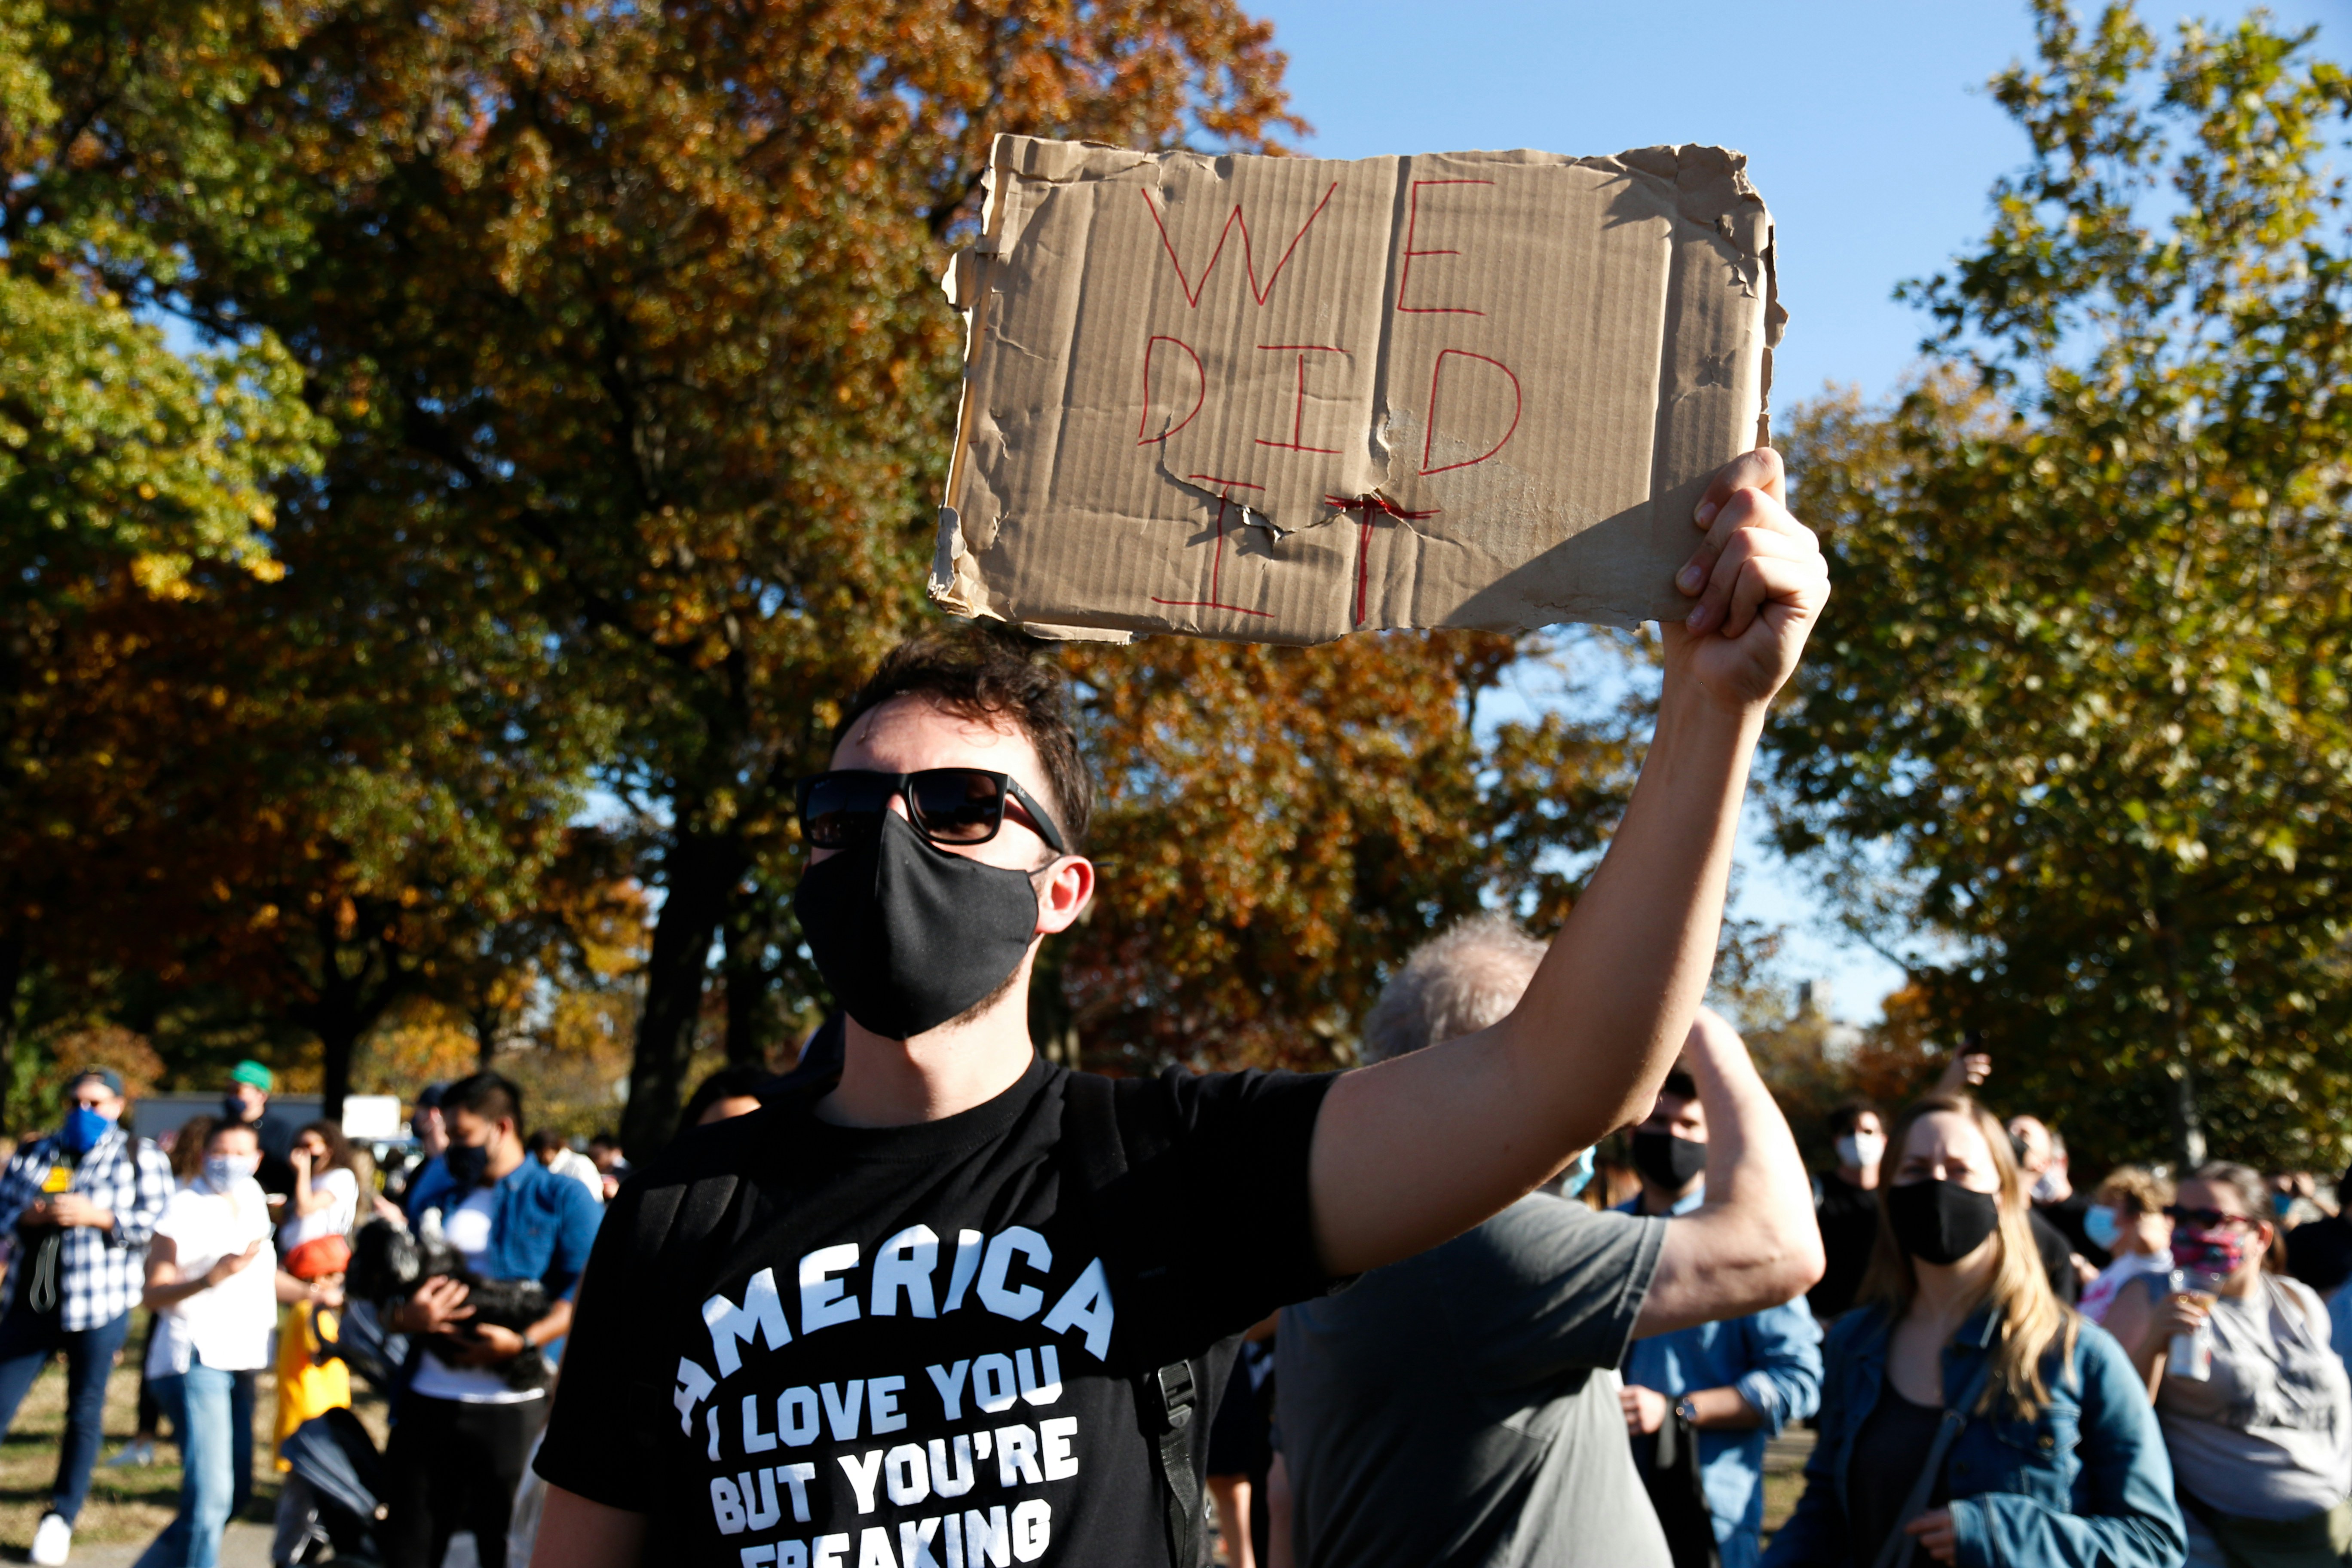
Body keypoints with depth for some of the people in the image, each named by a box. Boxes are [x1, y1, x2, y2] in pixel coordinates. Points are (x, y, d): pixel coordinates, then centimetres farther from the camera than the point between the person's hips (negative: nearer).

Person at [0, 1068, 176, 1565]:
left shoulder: (139, 1157, 3)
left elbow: (160, 1221, -6)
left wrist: (97, 1217, -17)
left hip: (99, 1304, -3)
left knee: (85, 1410, 5)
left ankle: (61, 1516, 17)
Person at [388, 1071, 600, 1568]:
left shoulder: (561, 1199, 2)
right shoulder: (435, 1192, 18)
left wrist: (523, 1342, -21)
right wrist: (404, 1317, -6)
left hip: (514, 1408, -4)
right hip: (428, 1401, 4)